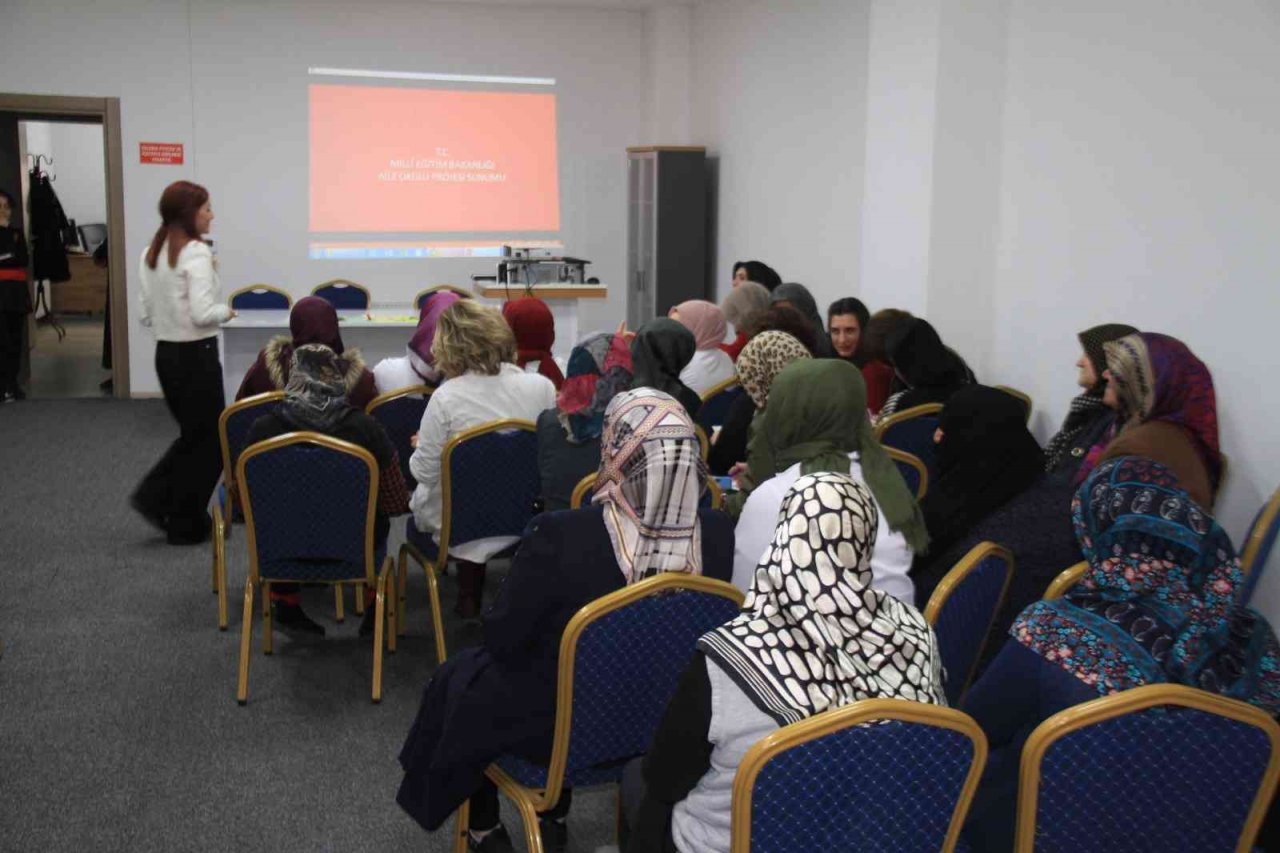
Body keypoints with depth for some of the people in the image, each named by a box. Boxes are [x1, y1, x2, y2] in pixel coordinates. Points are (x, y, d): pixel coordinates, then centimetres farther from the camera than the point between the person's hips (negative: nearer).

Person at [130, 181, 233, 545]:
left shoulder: (150, 254, 8)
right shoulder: (196, 253, -16)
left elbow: (146, 316, 10)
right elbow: (203, 313, -24)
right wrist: (226, 312, -5)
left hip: (165, 353, 8)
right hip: (196, 355, -8)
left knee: (191, 433, 23)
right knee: (208, 440, 6)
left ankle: (154, 497, 11)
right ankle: (186, 524, 13)